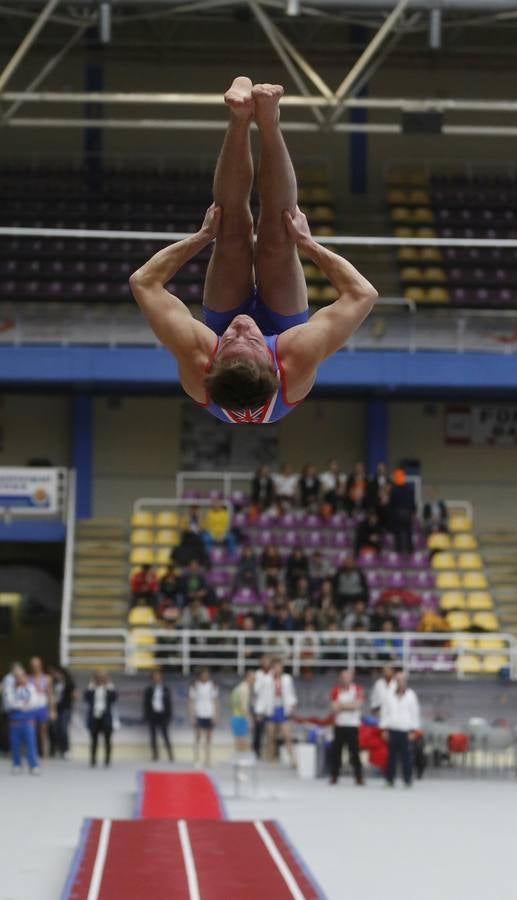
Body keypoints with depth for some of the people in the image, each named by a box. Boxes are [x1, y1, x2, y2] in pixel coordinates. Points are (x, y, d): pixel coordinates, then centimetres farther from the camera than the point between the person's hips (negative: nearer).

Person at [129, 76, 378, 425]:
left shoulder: (197, 361, -48)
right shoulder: (298, 364, -50)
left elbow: (143, 281, -33)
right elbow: (364, 293, -39)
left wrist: (203, 236, -24)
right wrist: (307, 243, -30)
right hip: (281, 325, -1)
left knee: (234, 231, -14)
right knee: (276, 238, -15)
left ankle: (241, 118, -7)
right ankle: (267, 120, -10)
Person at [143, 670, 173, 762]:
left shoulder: (165, 689, 4)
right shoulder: (149, 690, 4)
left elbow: (169, 703, 6)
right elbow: (146, 704, 5)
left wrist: (169, 716, 1)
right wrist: (146, 716, -1)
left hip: (162, 715, -1)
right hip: (152, 715, 1)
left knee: (165, 736, -8)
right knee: (153, 737, 3)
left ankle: (171, 756, -7)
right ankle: (155, 755, 9)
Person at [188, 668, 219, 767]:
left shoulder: (212, 686, 7)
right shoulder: (195, 687, 0)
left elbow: (216, 702, 9)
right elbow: (191, 702, 1)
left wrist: (216, 715, 1)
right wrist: (192, 716, -6)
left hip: (209, 715, 2)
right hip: (198, 715, -2)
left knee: (208, 738, 6)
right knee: (198, 738, -3)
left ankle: (207, 759, 11)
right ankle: (197, 760, -3)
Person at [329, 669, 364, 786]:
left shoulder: (357, 689, 1)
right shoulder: (336, 690, 5)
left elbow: (358, 704, -12)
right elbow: (334, 707, -5)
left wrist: (341, 705, -8)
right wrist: (349, 705, -13)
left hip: (353, 725, -2)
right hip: (339, 724, 2)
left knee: (354, 751, -3)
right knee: (336, 751, 2)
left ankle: (359, 777, 2)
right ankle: (334, 775, 12)